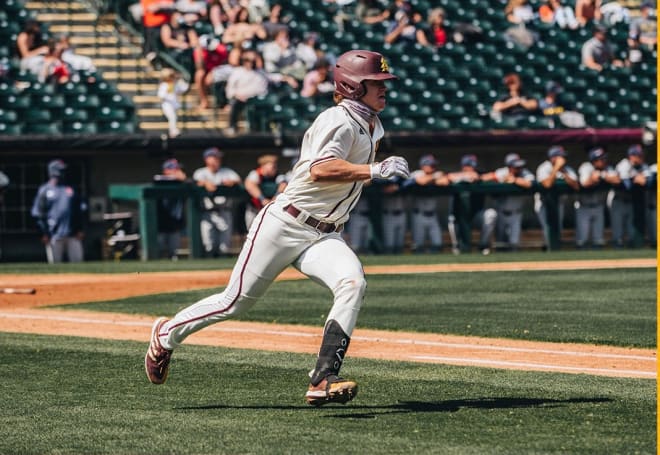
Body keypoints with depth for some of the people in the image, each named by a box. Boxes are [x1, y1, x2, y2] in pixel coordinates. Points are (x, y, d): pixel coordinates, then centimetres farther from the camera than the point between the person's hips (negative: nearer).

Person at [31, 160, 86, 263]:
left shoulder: (71, 190, 15)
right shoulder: (44, 190, 4)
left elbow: (80, 211, 16)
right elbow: (38, 214, 1)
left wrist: (79, 229, 6)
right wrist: (44, 234, -6)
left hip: (72, 235, 3)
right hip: (54, 235, -3)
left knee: (77, 261, -1)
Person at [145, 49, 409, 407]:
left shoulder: (370, 125, 13)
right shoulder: (339, 121, -15)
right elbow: (320, 169, -34)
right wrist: (375, 170, -35)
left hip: (323, 237, 7)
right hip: (285, 226, -7)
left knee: (353, 283, -23)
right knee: (237, 301, 1)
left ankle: (323, 382, -30)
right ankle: (167, 334, 28)